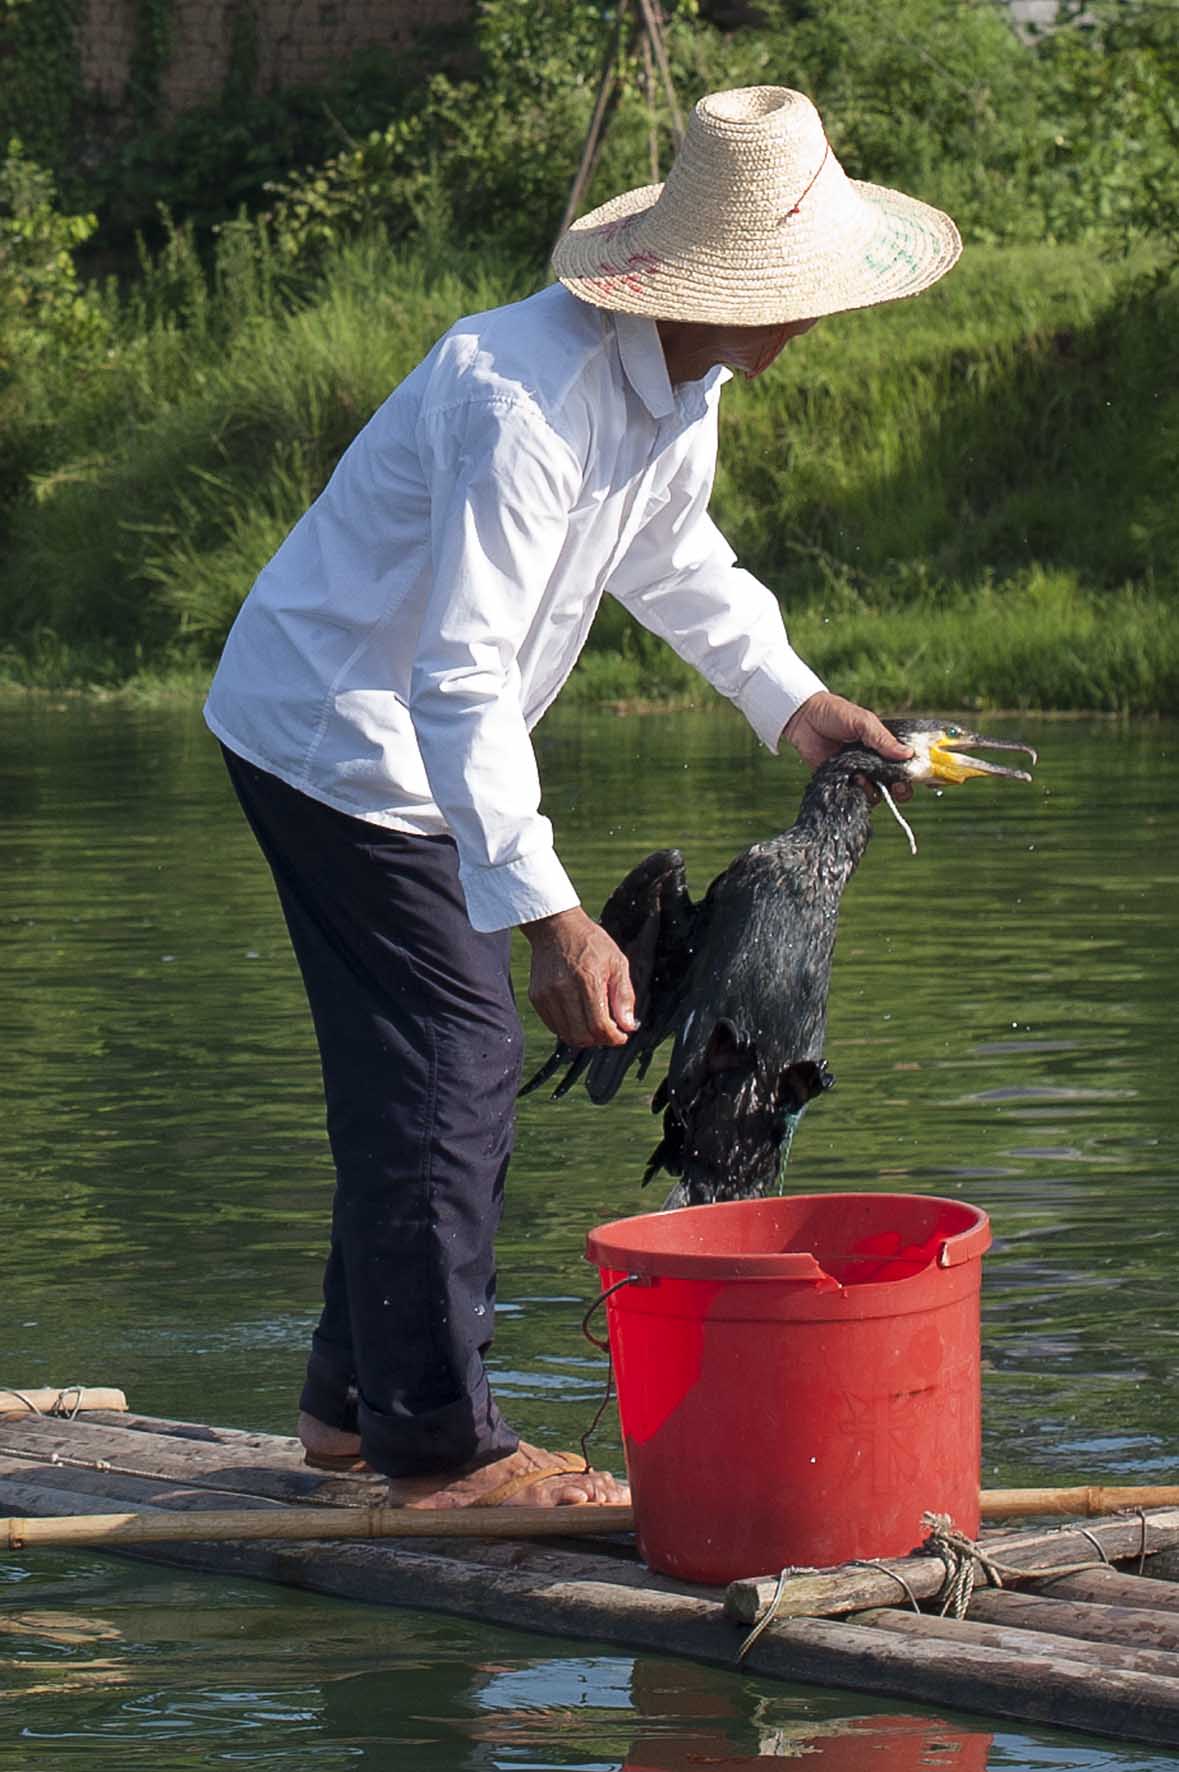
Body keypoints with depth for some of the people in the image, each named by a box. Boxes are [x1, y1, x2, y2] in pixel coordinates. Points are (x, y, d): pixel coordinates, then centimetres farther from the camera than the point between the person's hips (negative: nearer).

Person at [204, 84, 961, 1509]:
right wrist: (545, 916, -40)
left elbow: (678, 560, 22)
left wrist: (794, 703, 13)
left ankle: (359, 1394, 27)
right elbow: (461, 681, -35)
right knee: (452, 1061, -10)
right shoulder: (522, 396, -32)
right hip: (333, 736, -10)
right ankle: (440, 1445, -4)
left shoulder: (681, 379, -1)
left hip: (399, 744, 10)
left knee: (430, 1064, 15)